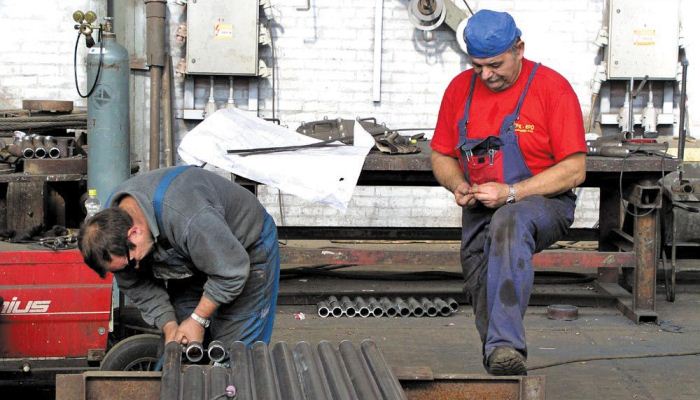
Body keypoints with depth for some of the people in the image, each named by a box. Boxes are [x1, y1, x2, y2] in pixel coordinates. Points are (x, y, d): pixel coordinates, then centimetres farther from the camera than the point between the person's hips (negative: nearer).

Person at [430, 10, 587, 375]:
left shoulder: (552, 88, -8)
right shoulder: (459, 89, 7)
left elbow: (574, 170, -11)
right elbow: (441, 156, 17)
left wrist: (511, 193, -21)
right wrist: (458, 186, -7)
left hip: (542, 203, -6)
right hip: (480, 211, 7)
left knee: (510, 223, -38)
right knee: (482, 287, -6)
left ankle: (506, 348, -50)